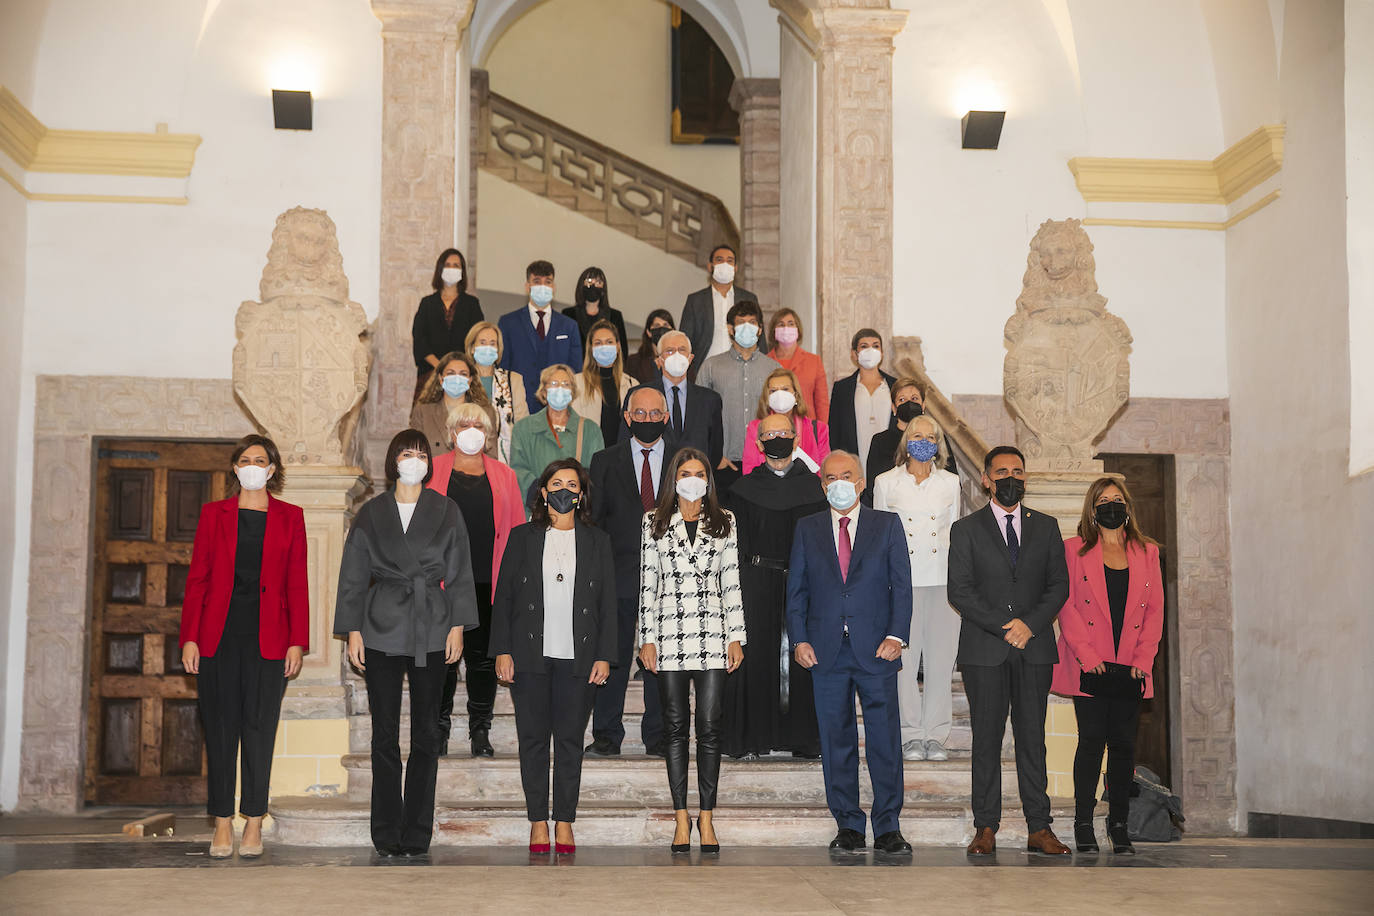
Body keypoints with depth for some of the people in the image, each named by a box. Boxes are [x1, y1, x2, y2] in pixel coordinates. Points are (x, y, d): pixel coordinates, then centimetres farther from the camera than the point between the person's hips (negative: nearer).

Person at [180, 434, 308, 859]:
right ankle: (223, 824, 8)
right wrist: (190, 637, -2)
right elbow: (197, 579, 6)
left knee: (259, 728, 1)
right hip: (218, 635, 0)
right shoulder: (214, 513, 9)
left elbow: (297, 585, 5)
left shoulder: (290, 517, 8)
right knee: (220, 728, 2)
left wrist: (297, 642, -2)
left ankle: (254, 823, 9)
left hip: (268, 638, 0)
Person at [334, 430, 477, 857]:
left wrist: (458, 625, -1)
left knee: (426, 734, 2)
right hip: (382, 632, 0)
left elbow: (460, 572, 7)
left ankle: (417, 835, 9)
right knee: (385, 734, 1)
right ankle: (386, 834, 8)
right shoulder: (371, 514, 7)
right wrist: (352, 630, 2)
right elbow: (354, 575, 8)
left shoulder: (446, 511, 7)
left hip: (431, 633, 0)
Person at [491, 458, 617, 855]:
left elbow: (607, 603, 7)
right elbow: (504, 596, 5)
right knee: (533, 738, 2)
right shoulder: (522, 538, 7)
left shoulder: (597, 541, 9)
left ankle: (564, 822, 9)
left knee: (570, 739, 2)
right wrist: (502, 651, -2)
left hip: (578, 658, 0)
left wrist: (604, 656, 0)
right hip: (530, 656, 0)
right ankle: (538, 822, 10)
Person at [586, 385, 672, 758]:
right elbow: (594, 519, 6)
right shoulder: (605, 461, 8)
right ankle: (606, 736, 11)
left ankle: (658, 737, 13)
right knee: (612, 657, 3)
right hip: (619, 574, 0)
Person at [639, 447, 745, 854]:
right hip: (669, 634, 0)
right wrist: (647, 637, 0)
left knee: (710, 726, -3)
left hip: (712, 634, 0)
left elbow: (731, 581, 8)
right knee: (675, 726, 3)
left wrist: (736, 635, 3)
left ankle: (706, 817, 6)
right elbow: (647, 582, 6)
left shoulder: (724, 521, 10)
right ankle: (681, 817, 9)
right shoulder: (655, 522, 8)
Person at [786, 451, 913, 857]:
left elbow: (901, 584, 4)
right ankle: (848, 825, 13)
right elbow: (796, 590, 10)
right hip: (826, 651, 1)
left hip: (875, 649, -1)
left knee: (885, 740, -3)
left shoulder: (887, 525, 8)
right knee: (836, 742, 5)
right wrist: (799, 640, -2)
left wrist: (896, 636, -7)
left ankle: (887, 828, 4)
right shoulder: (807, 529, 12)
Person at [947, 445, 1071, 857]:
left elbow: (1059, 584, 7)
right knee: (987, 739, -1)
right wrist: (1004, 627, -11)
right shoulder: (965, 529, 6)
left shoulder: (1046, 527, 14)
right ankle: (986, 828, 3)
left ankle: (1039, 828, 3)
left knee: (1032, 738, 2)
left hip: (1035, 649, 2)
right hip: (984, 650, -2)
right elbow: (959, 591, -1)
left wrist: (1030, 624, -9)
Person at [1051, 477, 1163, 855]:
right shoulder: (1075, 550, 5)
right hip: (1089, 666, -2)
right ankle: (1083, 824, 3)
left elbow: (1155, 610, 9)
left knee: (1123, 743, 3)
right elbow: (1066, 606, -2)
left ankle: (1119, 824, 12)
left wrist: (1143, 659, -3)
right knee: (1092, 740, -5)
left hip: (1130, 667, 3)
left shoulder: (1147, 552, 13)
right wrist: (1086, 655, -11)